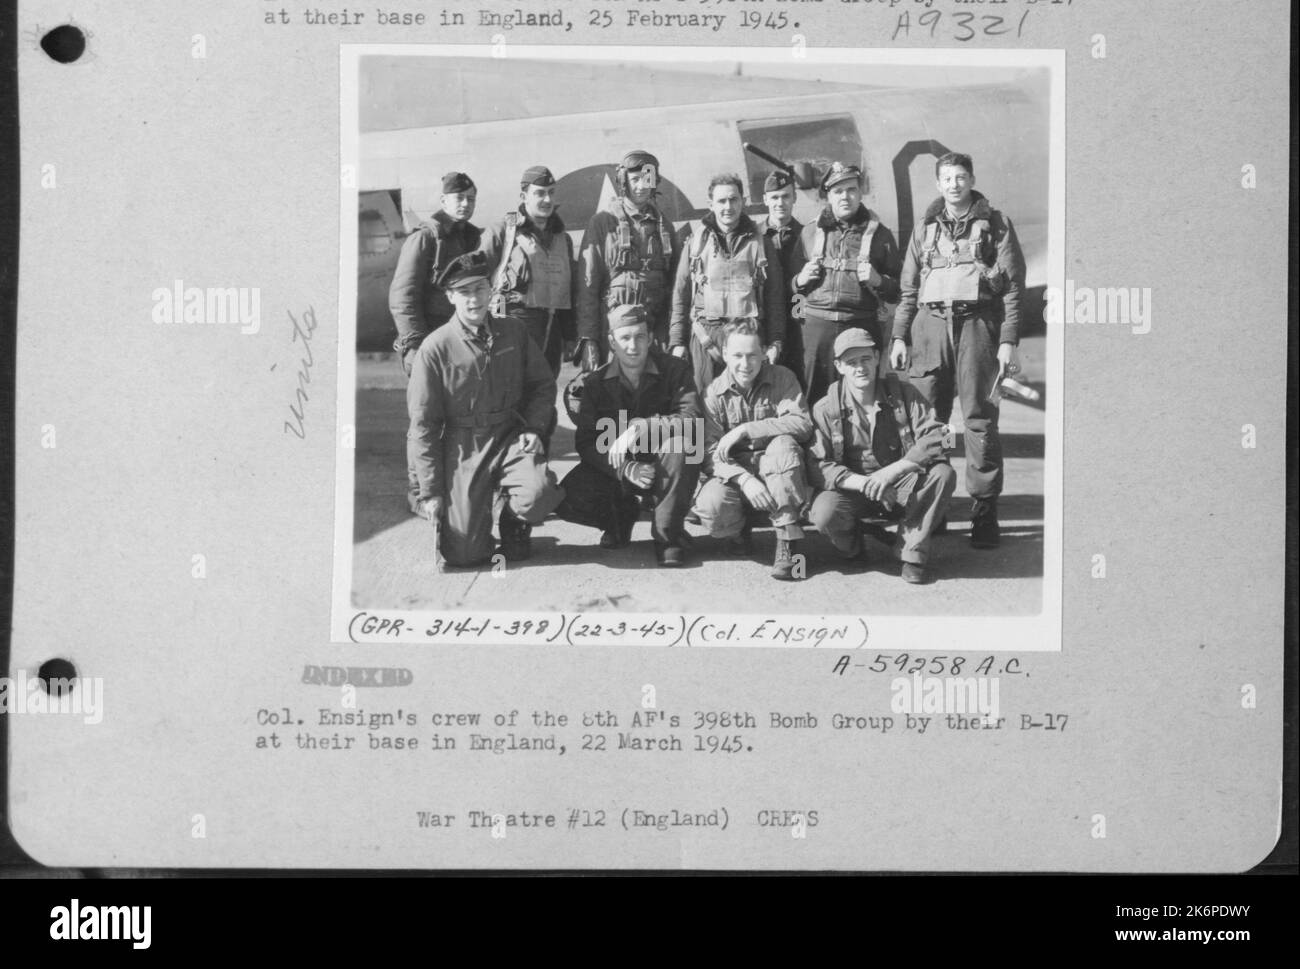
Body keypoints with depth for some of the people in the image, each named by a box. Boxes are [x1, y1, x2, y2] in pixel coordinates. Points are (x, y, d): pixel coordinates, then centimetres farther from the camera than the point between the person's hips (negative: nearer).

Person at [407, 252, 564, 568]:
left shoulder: (514, 333, 2)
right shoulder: (436, 348, -8)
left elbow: (542, 384, 16)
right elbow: (422, 424, -3)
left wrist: (534, 427, -4)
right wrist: (430, 491, -4)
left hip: (511, 438, 2)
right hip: (462, 449, -2)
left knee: (538, 493, -31)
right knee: (465, 554, -6)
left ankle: (514, 527, 7)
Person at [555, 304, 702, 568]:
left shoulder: (674, 370, -8)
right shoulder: (594, 382, -5)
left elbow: (691, 417, -23)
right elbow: (586, 443, -11)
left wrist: (639, 428, -34)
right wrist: (626, 469, -29)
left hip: (662, 467, -2)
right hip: (613, 467, 2)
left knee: (680, 444, -36)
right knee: (568, 498, -24)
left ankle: (668, 535, -18)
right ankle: (621, 514, 12)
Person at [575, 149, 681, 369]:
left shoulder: (664, 226, 13)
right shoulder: (602, 223, 2)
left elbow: (674, 285, 12)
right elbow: (587, 285, -3)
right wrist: (588, 340, -11)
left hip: (655, 333, 3)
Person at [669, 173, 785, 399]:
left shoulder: (759, 243, 9)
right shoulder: (695, 242, 10)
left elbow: (774, 296, 8)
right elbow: (680, 295, 9)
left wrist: (775, 342, 0)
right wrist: (677, 341, 1)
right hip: (705, 336, 0)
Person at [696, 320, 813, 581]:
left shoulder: (781, 378, -3)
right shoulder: (715, 392, -2)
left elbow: (802, 424, -19)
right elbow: (710, 451, -11)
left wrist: (744, 431, -25)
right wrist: (744, 479, -29)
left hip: (779, 475, 0)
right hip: (734, 472, 0)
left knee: (783, 444, -33)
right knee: (710, 507, -32)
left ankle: (788, 542, -28)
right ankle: (739, 530, 8)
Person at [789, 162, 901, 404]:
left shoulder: (879, 234, 9)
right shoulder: (810, 233, 14)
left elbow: (896, 293, 9)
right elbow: (792, 287, 21)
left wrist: (877, 281, -10)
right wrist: (801, 280, 0)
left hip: (862, 328, -1)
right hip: (817, 327, 1)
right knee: (817, 397, -1)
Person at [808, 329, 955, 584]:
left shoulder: (904, 395, -3)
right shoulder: (825, 409, -6)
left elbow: (935, 439, -14)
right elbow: (817, 467, -13)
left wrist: (890, 472, -26)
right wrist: (864, 483, -28)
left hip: (901, 487, 1)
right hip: (853, 488, -1)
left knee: (943, 475, -27)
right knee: (824, 512, -33)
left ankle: (913, 552, -10)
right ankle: (852, 548, 5)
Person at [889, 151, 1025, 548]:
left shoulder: (995, 225, 8)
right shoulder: (925, 228, 17)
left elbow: (1013, 287, 3)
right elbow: (908, 288, 19)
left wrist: (1008, 341, -5)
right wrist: (899, 336, 9)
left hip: (978, 323, -3)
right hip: (930, 325, 3)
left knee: (980, 419, -5)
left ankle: (984, 512, -2)